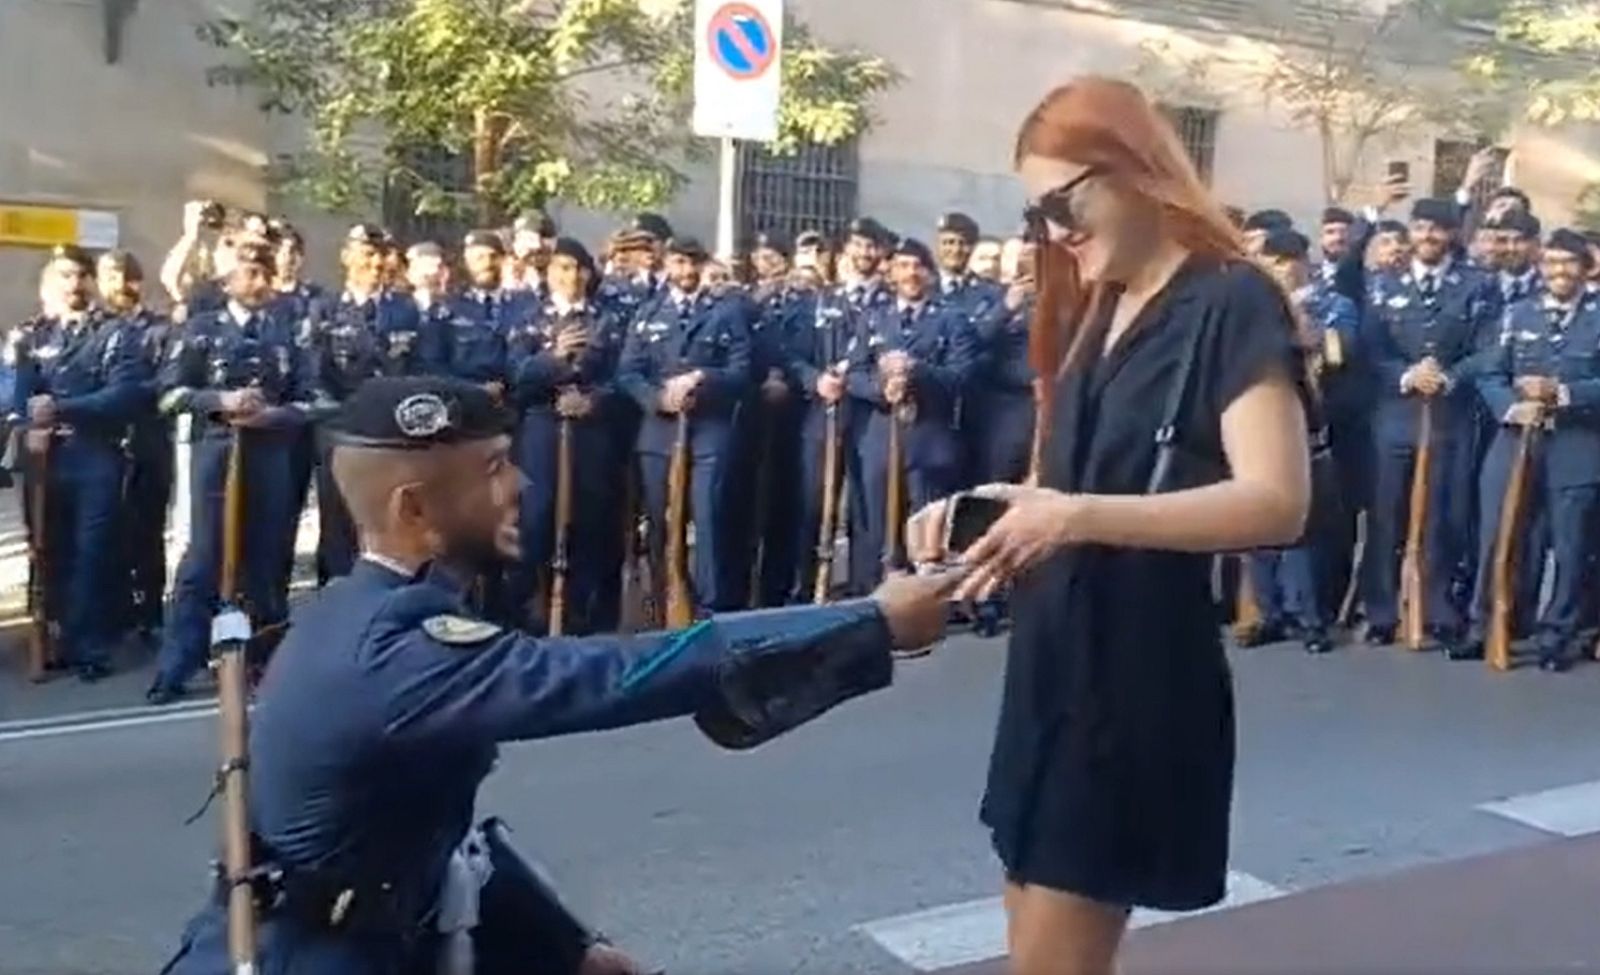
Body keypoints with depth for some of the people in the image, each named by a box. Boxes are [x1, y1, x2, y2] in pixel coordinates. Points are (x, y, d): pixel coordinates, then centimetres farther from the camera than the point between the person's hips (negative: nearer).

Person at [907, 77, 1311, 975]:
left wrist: (1079, 516, -30)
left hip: (1139, 675, -8)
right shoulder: (1098, 314, 15)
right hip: (1056, 662, 8)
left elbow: (1277, 500, -22)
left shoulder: (1232, 302, -11)